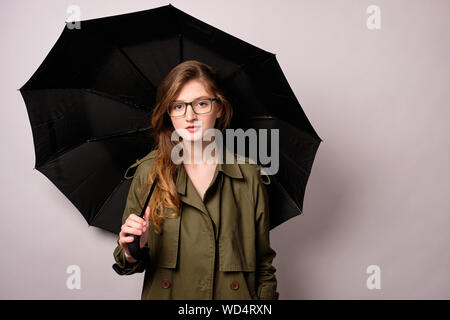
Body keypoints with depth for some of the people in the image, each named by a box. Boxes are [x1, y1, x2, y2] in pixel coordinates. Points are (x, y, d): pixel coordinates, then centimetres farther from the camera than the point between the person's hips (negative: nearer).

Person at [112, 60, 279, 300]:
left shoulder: (248, 176, -5)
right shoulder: (148, 173, -6)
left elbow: (264, 265, 0)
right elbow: (127, 265, -1)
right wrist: (132, 254, -20)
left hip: (233, 298, 1)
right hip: (164, 293, 0)